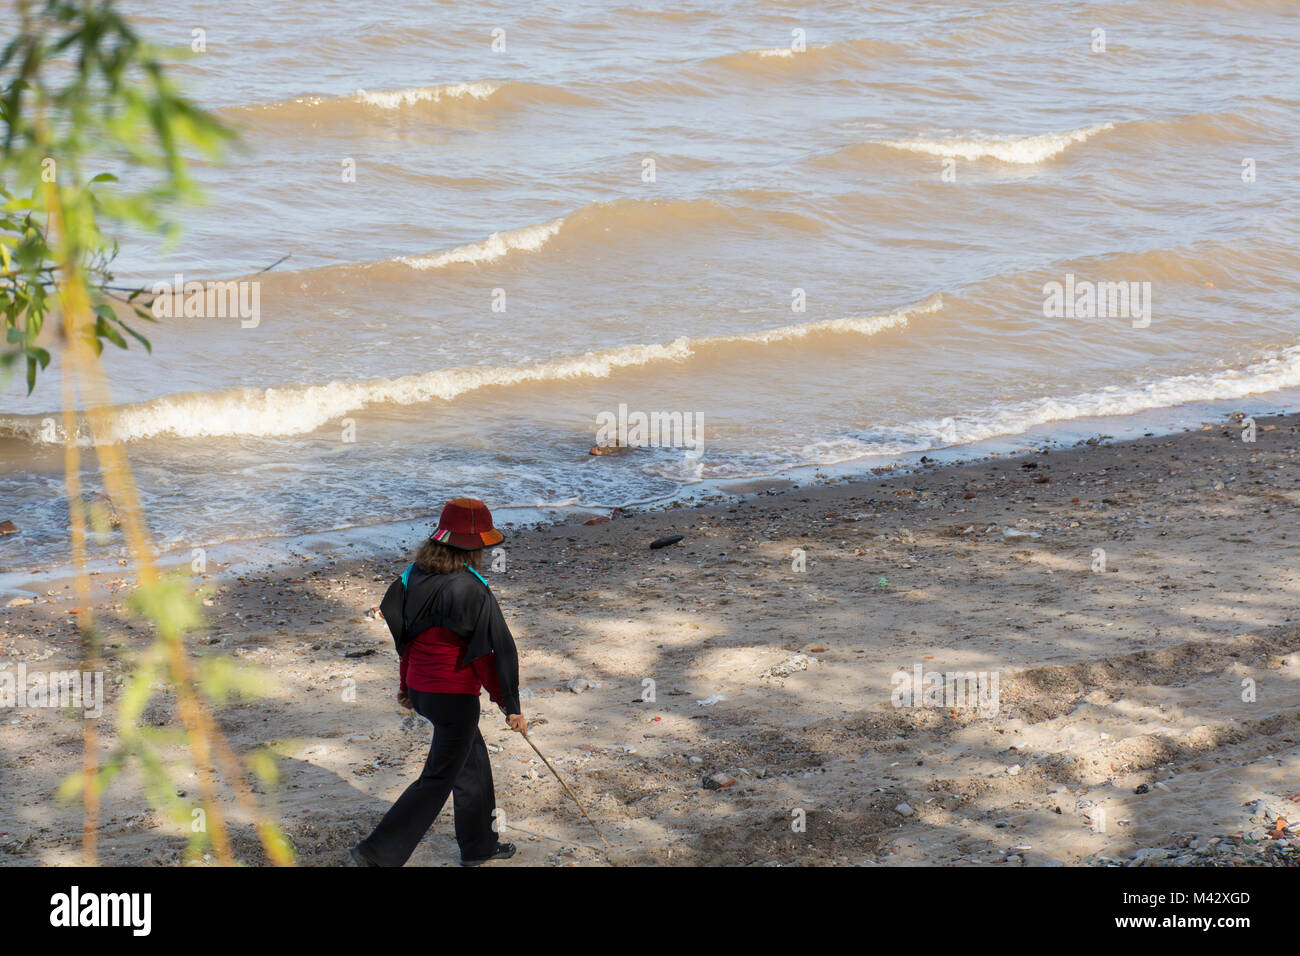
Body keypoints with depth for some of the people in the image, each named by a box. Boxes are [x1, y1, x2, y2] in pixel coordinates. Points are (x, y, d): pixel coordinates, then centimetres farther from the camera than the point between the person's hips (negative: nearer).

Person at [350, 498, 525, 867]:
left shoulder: (418, 575, 1)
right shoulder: (468, 589, -23)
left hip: (422, 686, 9)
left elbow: (410, 635, 12)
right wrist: (511, 706, -12)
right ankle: (377, 852, 1)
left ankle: (478, 845, 37)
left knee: (473, 758, 24)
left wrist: (407, 685, 23)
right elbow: (493, 650, -20)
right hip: (454, 695, -9)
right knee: (439, 778, 3)